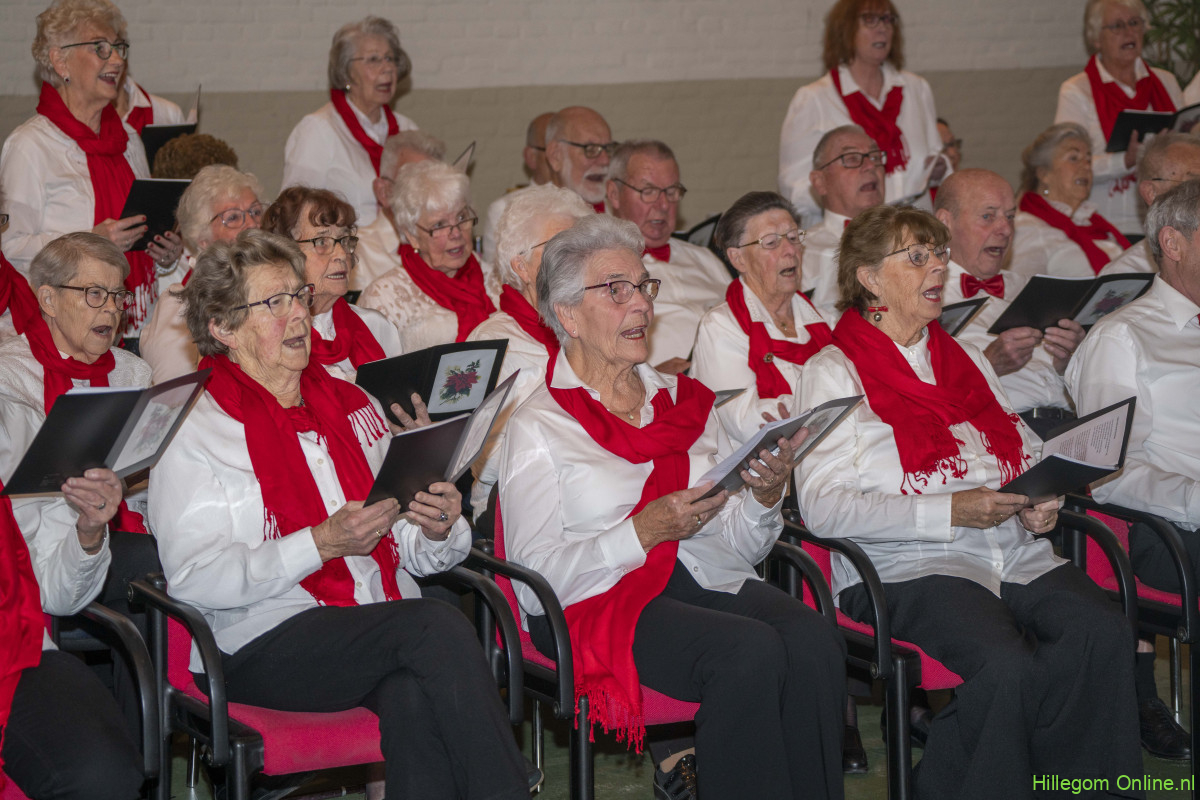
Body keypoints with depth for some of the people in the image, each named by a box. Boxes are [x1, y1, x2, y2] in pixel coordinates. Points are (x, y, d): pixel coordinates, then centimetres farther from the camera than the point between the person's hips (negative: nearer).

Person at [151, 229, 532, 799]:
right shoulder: (194, 430, 3)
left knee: (415, 694, -34)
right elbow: (193, 578, -10)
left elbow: (413, 554, 22)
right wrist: (322, 543, -18)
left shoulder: (353, 405, 23)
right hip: (266, 645, -4)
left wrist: (440, 529, -3)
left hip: (388, 625, 4)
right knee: (436, 627, -30)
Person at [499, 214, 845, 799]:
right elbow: (536, 578, -7)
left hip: (708, 583, 5)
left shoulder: (686, 400, 20)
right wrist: (644, 531, -17)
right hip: (599, 601, -5)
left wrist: (765, 497, -4)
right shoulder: (537, 426, 4)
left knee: (815, 640, -28)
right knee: (752, 651, -33)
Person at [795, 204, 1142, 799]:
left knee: (1105, 633, -24)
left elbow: (1025, 455, 27)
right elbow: (823, 506, -9)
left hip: (1016, 555, 6)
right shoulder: (834, 373, 3)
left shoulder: (966, 360, 25)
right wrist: (949, 512, -15)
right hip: (909, 568, -6)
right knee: (1005, 665, -34)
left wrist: (1041, 506, 2)